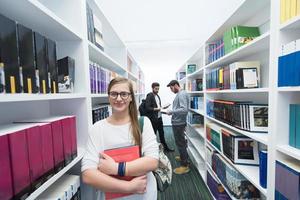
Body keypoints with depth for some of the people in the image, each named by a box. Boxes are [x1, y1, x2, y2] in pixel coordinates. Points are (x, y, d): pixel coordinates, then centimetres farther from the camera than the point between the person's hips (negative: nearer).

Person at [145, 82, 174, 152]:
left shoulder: (157, 96, 12)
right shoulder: (149, 96, -13)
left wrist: (163, 107, 1)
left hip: (159, 117, 8)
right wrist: (156, 109, -25)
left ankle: (165, 147, 31)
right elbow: (147, 108, -19)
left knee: (161, 133, 18)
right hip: (153, 118, -8)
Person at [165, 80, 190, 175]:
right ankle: (184, 157, 43)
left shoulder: (182, 94, -20)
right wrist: (172, 111, 7)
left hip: (178, 123, -10)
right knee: (180, 141, 24)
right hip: (177, 122, 10)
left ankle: (185, 165, 14)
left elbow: (184, 109, -29)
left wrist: (171, 112, -22)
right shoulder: (179, 94, 10)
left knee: (180, 143, 0)